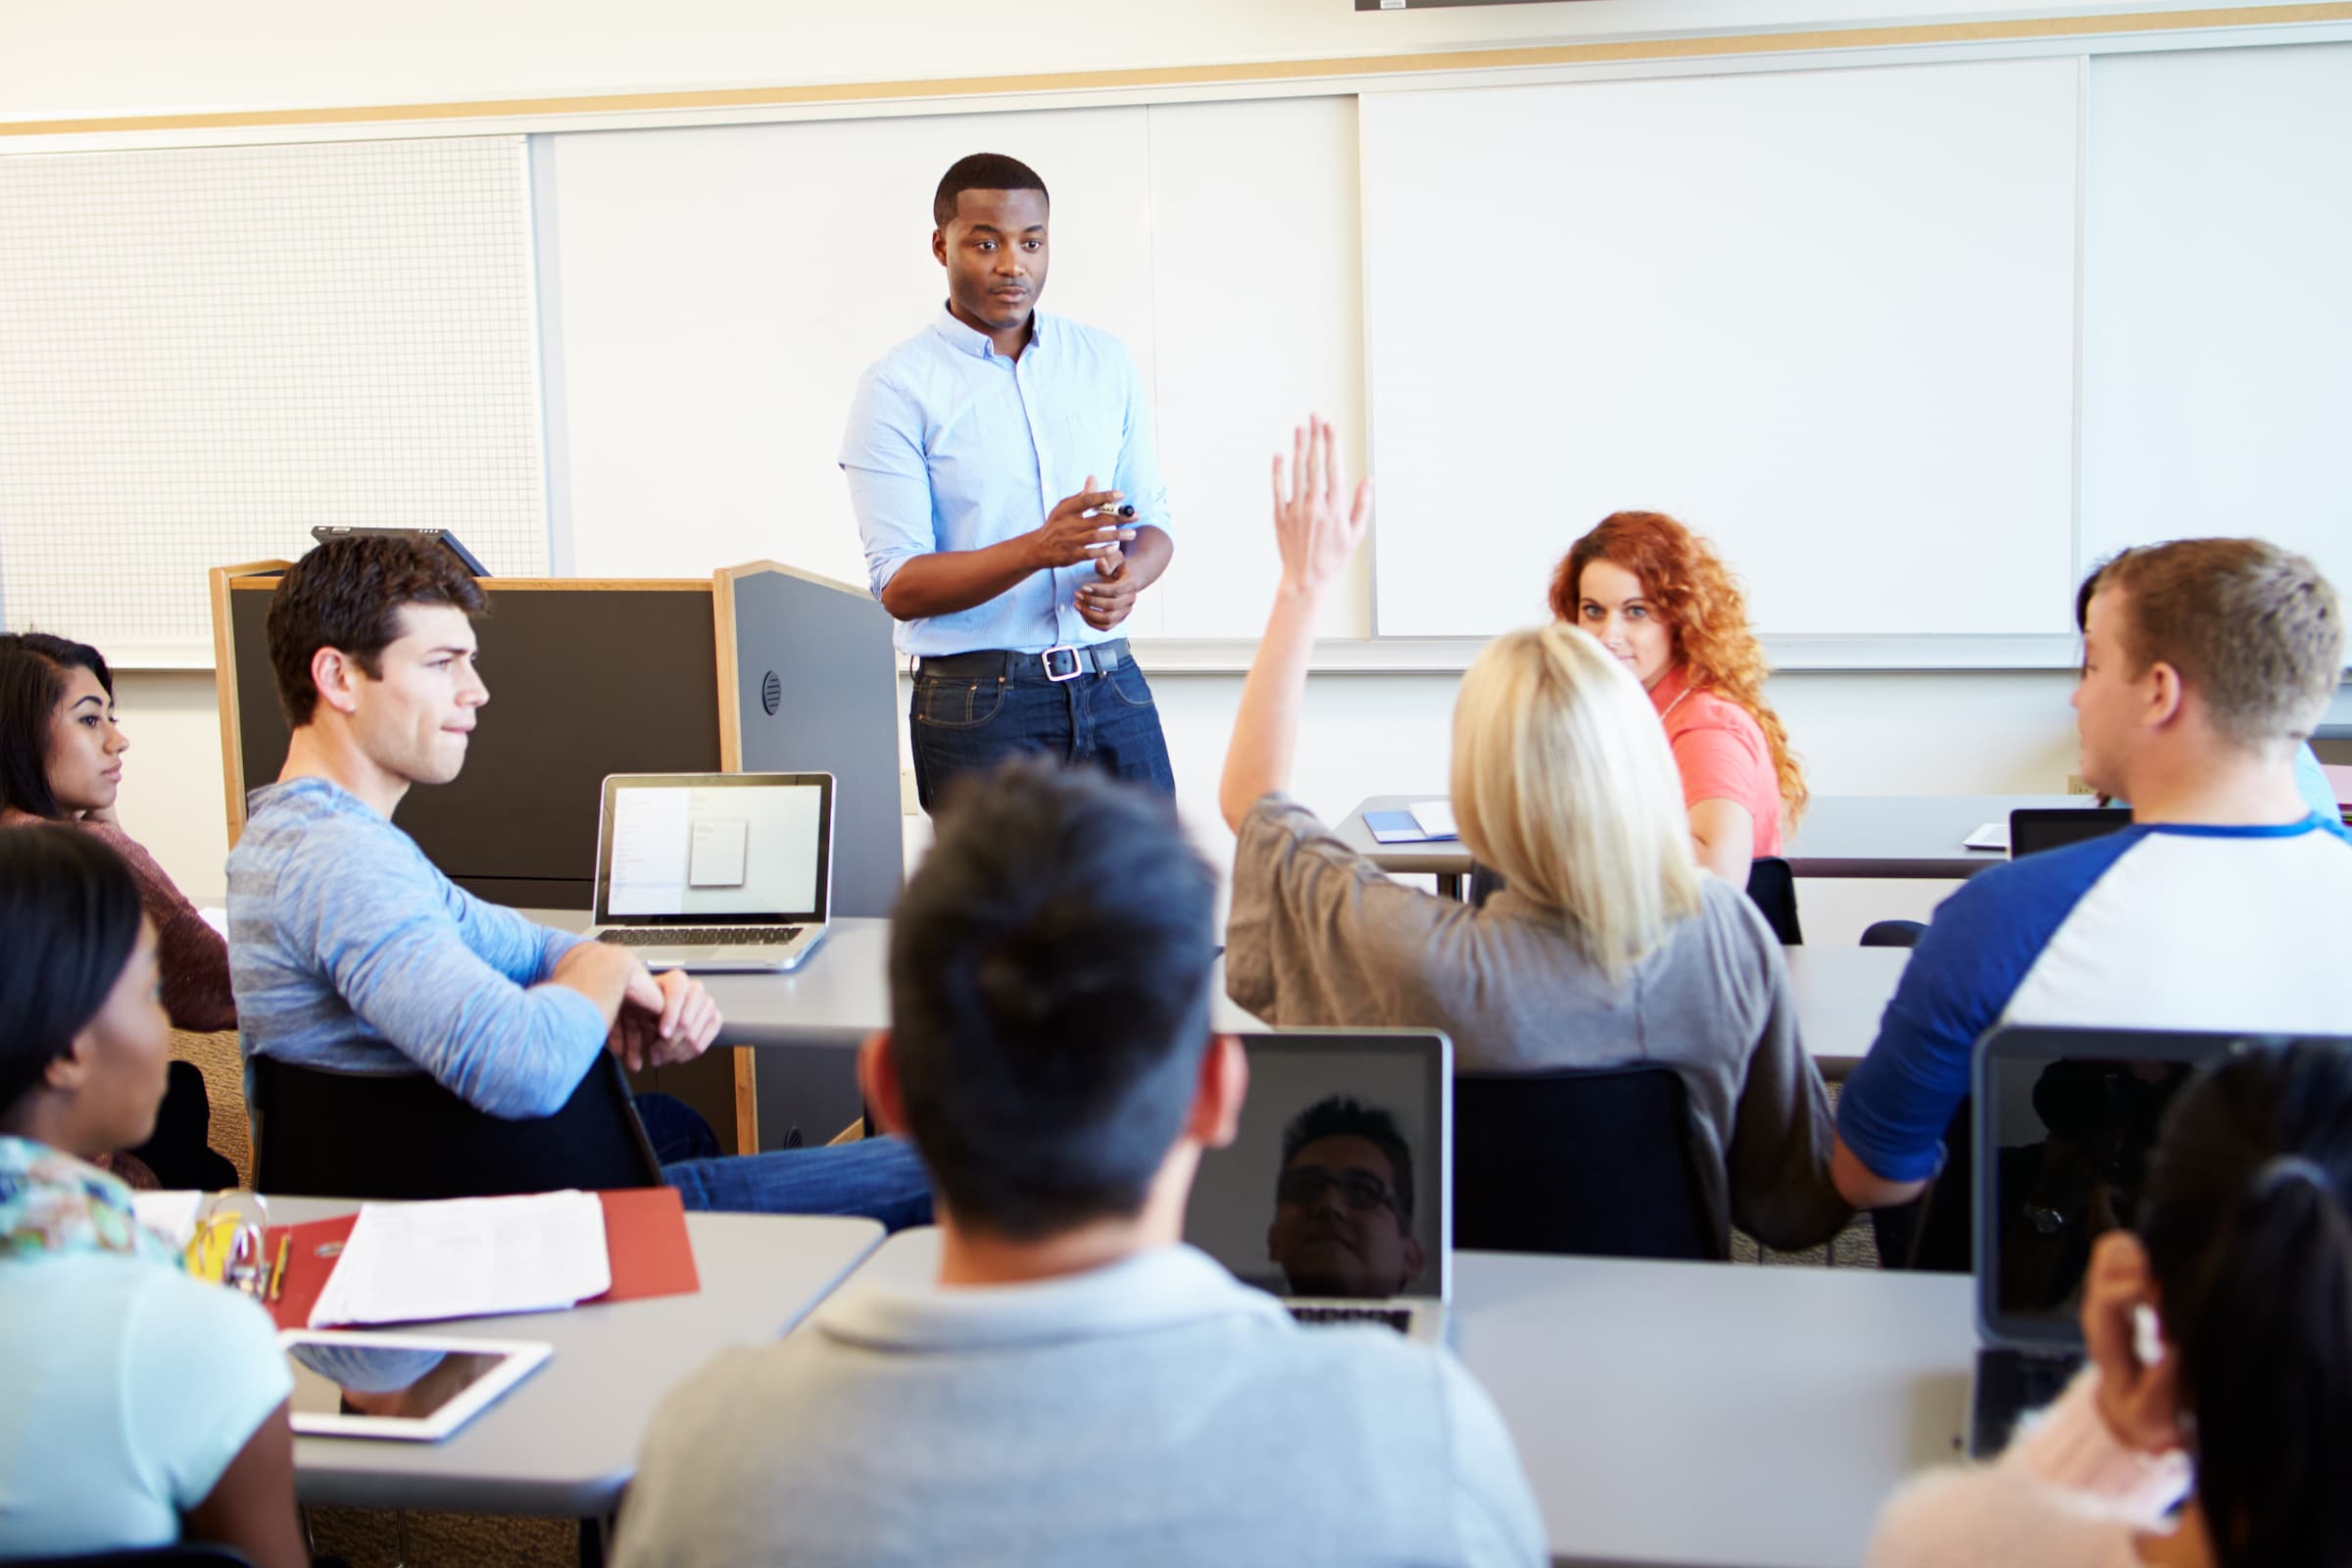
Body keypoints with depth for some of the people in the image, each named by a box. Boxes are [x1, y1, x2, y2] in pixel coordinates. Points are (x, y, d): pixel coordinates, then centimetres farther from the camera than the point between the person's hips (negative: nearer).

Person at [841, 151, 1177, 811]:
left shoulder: (1106, 361, 11)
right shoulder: (898, 387, -4)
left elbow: (1151, 517, 13)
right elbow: (899, 586, -10)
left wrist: (1128, 576, -11)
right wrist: (1038, 548, -25)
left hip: (1111, 686, 4)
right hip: (979, 702, -4)